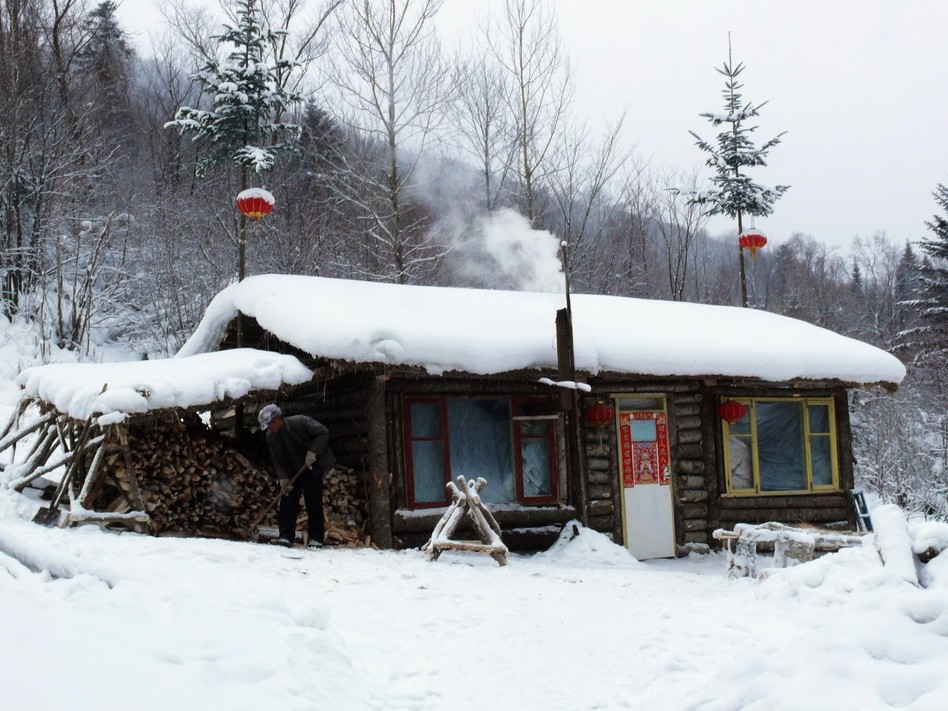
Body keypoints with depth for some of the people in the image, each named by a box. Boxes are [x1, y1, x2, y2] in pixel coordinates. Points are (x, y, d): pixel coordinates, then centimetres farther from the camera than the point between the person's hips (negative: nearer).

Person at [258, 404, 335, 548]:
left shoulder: (300, 422, -19)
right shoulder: (271, 437, -3)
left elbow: (323, 433, -16)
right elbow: (277, 461, 0)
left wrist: (313, 452, -24)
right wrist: (283, 478, -14)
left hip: (313, 467, -5)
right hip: (292, 471, 5)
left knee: (313, 502, -6)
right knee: (288, 501, -4)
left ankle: (316, 538, 0)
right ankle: (286, 536, 1)